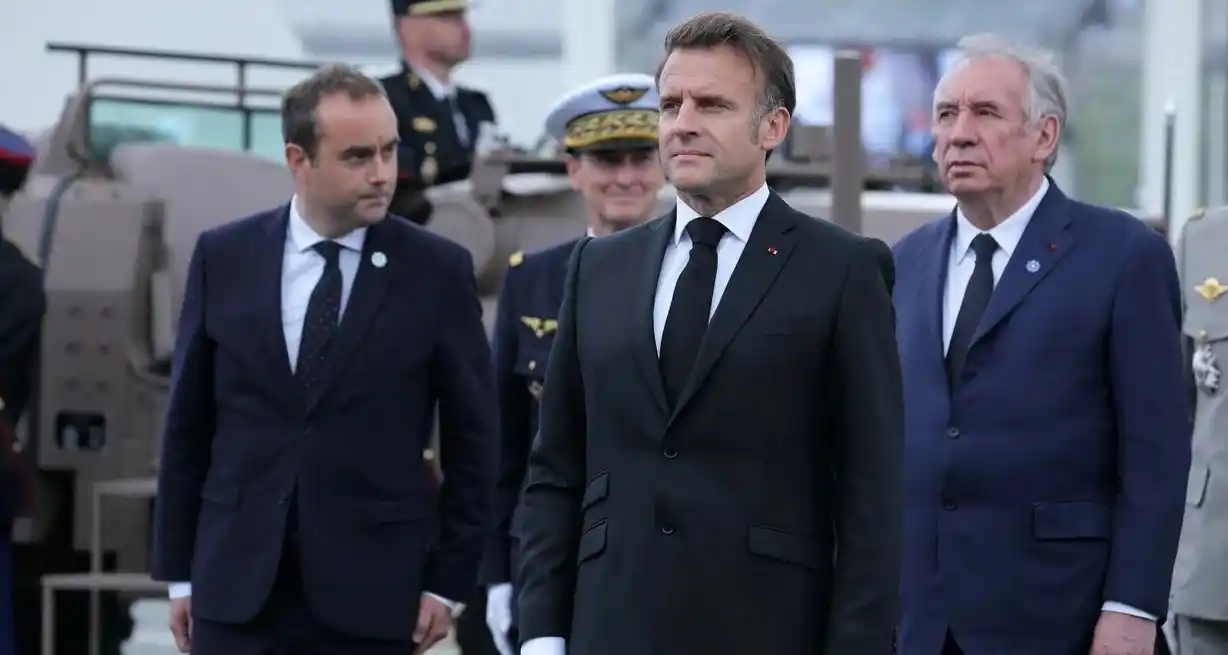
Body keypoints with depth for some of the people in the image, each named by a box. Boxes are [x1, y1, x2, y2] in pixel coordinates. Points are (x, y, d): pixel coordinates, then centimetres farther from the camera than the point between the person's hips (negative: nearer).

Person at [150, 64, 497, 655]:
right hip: (236, 589, 1)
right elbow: (188, 424, 8)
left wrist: (447, 581, 0)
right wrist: (178, 571, 7)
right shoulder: (224, 258, 4)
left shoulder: (437, 271, -1)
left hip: (371, 597, -1)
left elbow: (471, 440, 3)